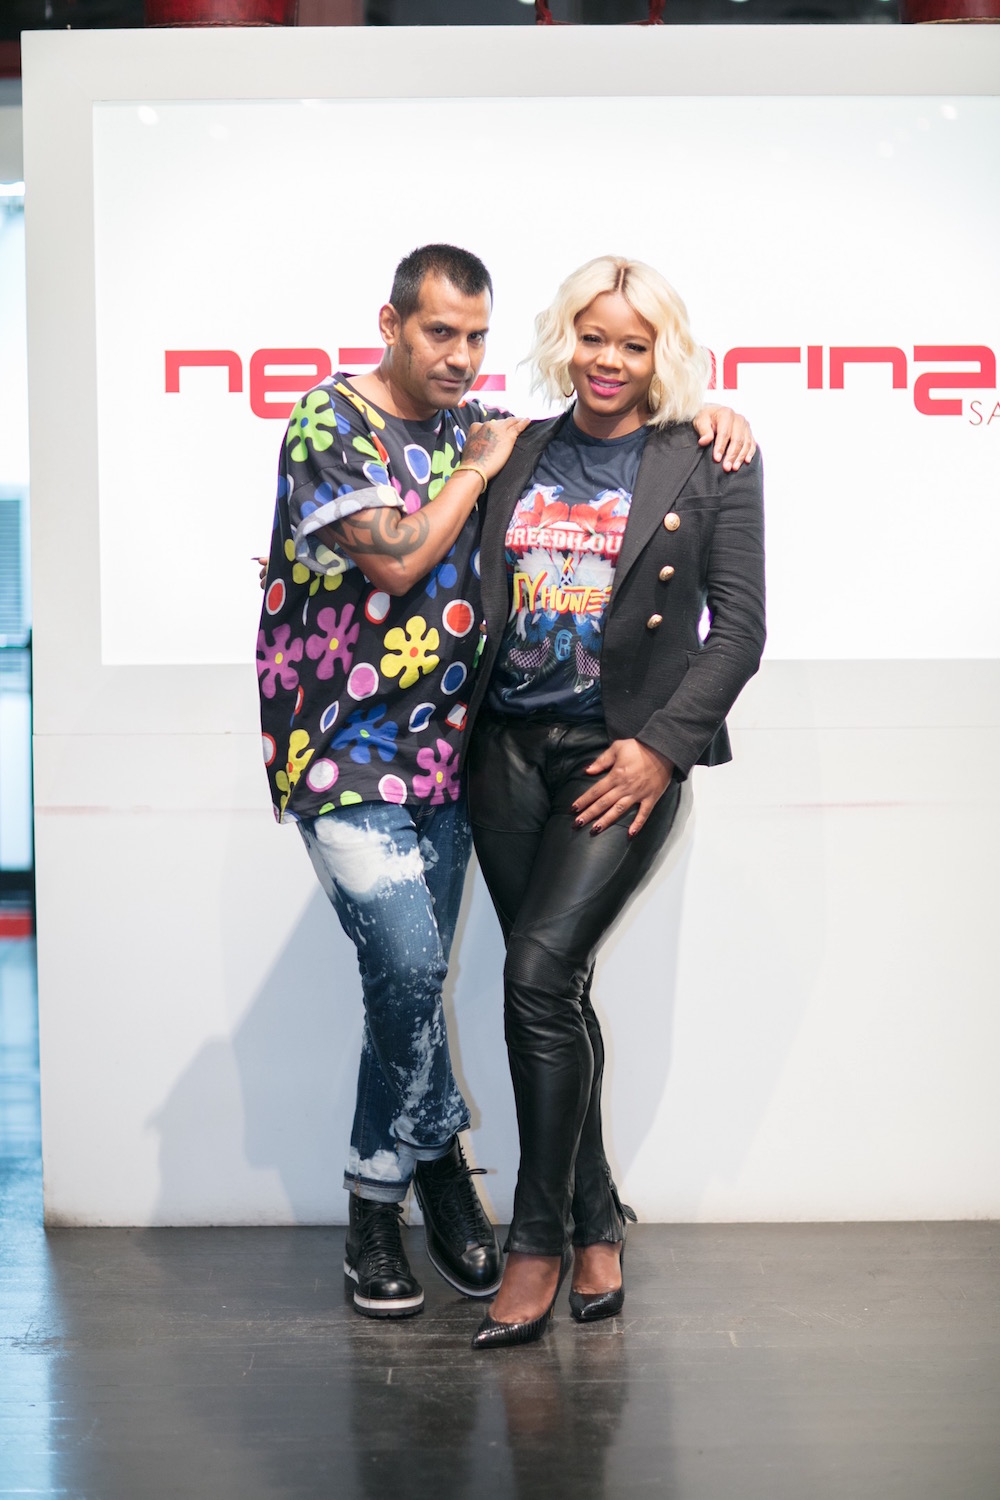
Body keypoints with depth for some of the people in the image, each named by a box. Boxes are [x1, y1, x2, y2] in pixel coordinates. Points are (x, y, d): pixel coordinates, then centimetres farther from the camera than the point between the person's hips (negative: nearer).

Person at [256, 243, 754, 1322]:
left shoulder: (477, 426, 11)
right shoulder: (330, 421, -7)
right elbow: (396, 557, -18)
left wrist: (709, 415, 0)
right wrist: (477, 468, -7)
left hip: (442, 748, 6)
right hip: (342, 746, -5)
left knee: (408, 980, 7)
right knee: (408, 963, -18)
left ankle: (377, 1208, 19)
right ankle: (439, 1163, 3)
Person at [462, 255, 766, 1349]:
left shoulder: (710, 462, 1)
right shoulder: (519, 454, 12)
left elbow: (740, 624, -2)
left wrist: (663, 745, -11)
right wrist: (457, 725, 5)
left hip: (624, 755, -4)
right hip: (510, 747, 4)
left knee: (540, 972, -15)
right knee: (553, 988, 6)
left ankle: (538, 1244, -4)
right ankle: (597, 1230, 18)